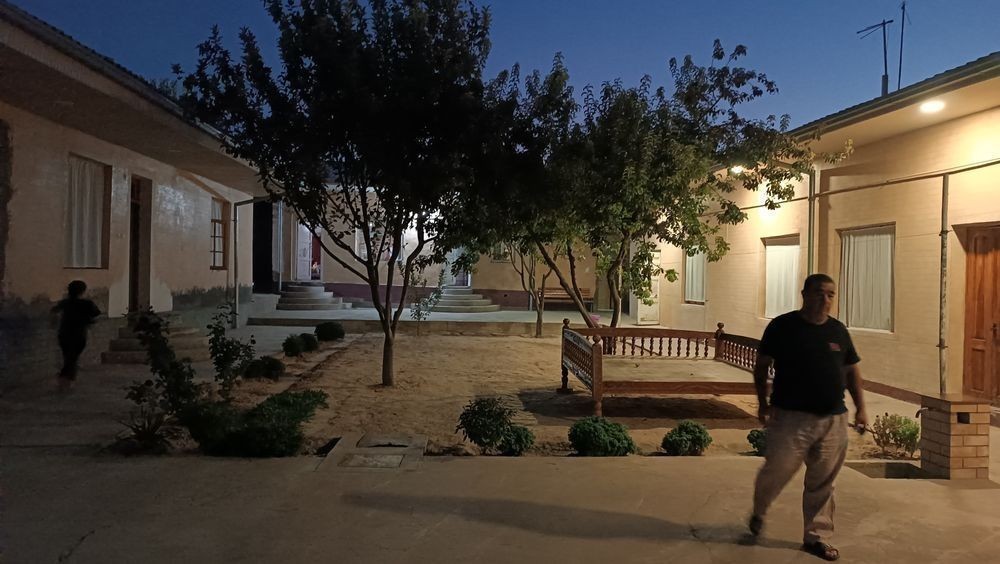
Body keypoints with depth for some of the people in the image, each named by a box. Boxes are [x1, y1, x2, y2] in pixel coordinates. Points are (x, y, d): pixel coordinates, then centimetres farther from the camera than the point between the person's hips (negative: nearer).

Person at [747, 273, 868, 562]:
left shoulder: (838, 330, 9)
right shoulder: (782, 326, -4)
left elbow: (852, 370, 17)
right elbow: (762, 366, 0)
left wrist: (861, 408, 9)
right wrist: (763, 403, -8)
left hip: (833, 419, 4)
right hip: (791, 417, -4)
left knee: (822, 484, 9)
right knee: (777, 471, -3)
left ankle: (817, 537, 24)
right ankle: (759, 512, 27)